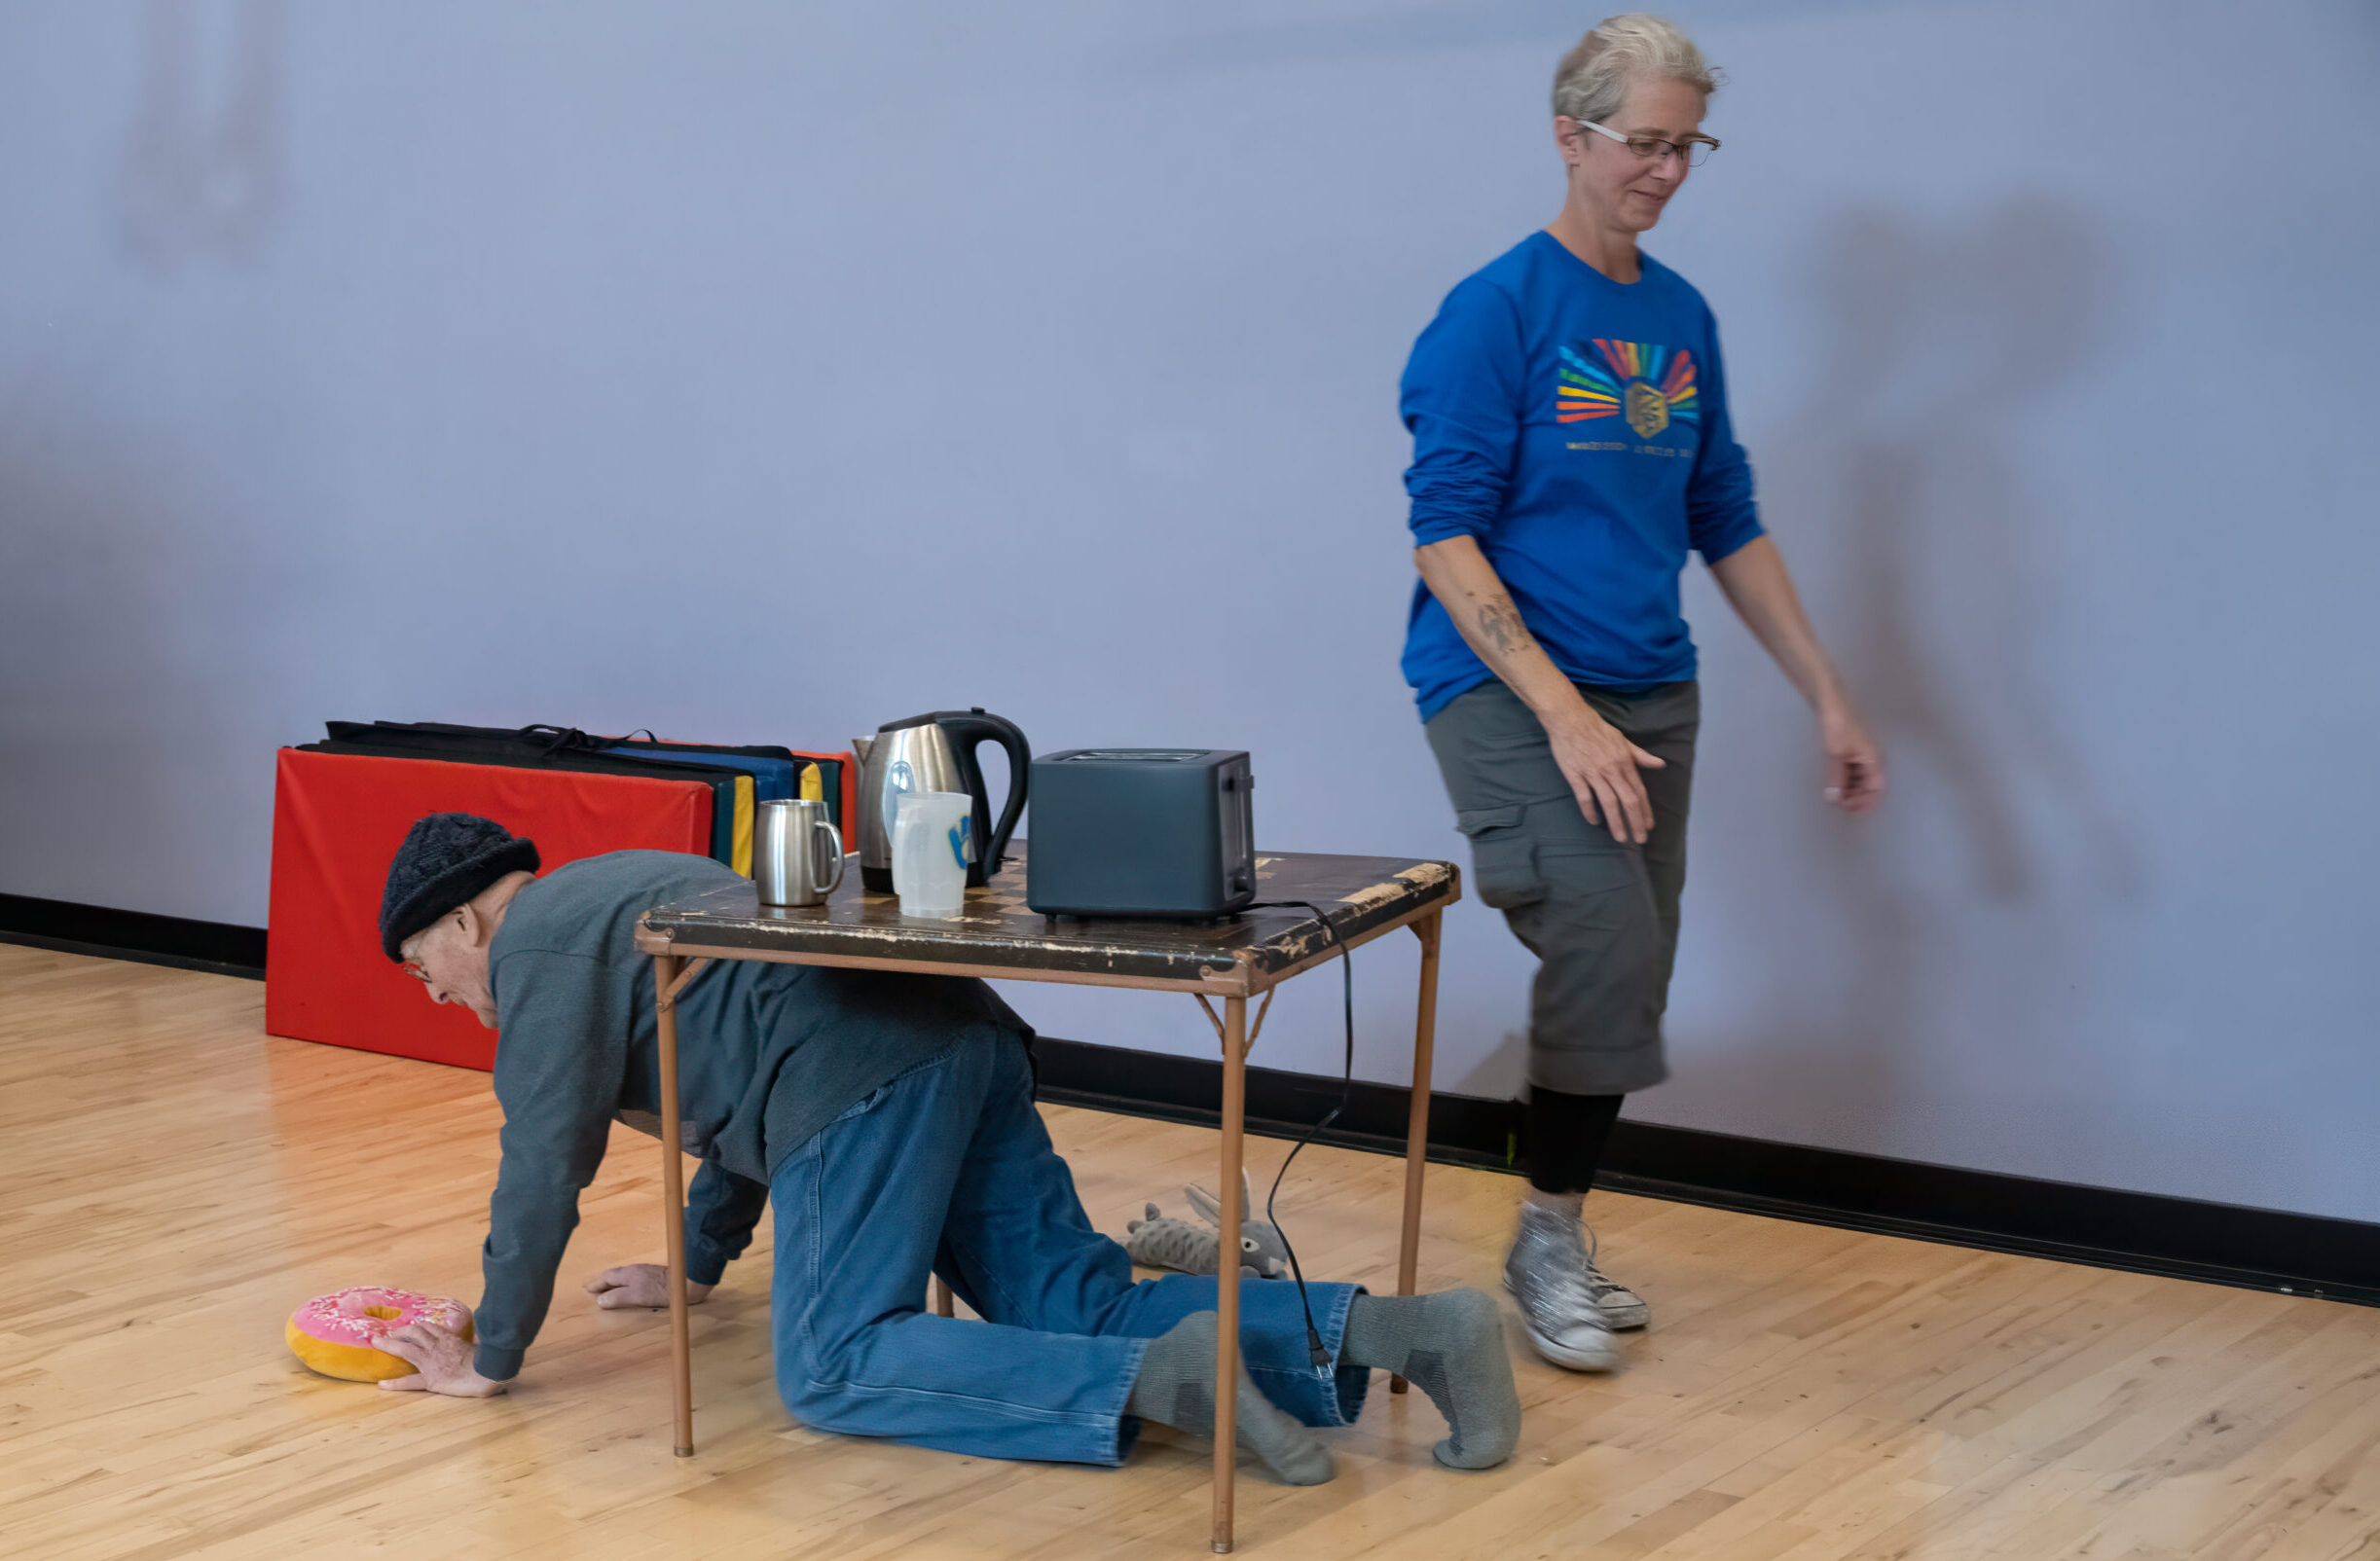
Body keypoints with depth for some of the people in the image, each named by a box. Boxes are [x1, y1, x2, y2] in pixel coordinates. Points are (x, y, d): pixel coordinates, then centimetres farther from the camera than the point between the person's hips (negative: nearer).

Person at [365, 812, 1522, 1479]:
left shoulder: (537, 943, 5)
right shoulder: (611, 903, 34)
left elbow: (544, 1163, -1)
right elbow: (736, 1086, 42)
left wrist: (491, 1359, 8)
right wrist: (697, 1269, 48)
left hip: (864, 1076, -9)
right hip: (962, 1039, 9)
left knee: (834, 1371, -10)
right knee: (1080, 1313, 3)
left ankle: (1161, 1378, -26)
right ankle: (1399, 1331, -11)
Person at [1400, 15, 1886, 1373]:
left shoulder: (1685, 321, 11)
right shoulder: (1498, 311, -8)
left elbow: (1728, 525, 18)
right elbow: (1446, 537, -13)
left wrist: (1830, 698, 14)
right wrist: (1565, 714, -21)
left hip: (1650, 694, 7)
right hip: (1508, 687, -6)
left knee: (1625, 983, 7)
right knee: (1609, 957, -19)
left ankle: (1563, 1239, 23)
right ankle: (1551, 1237, -1)